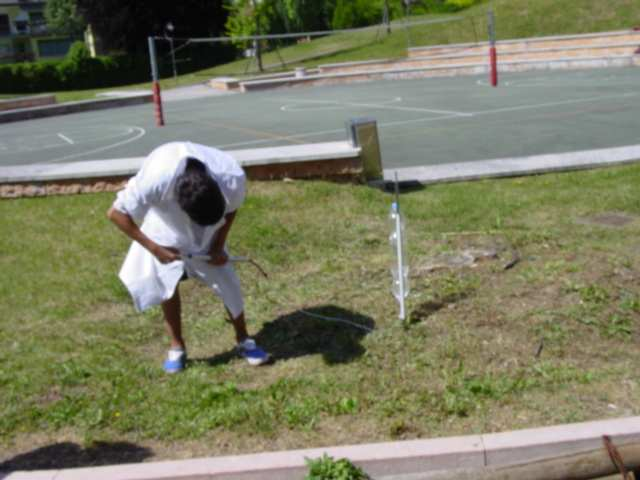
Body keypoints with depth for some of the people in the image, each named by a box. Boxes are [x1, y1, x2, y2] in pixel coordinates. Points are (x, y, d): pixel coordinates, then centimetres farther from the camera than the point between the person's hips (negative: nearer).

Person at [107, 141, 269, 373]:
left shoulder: (233, 177, -37)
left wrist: (218, 247, -16)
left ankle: (244, 340, 16)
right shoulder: (154, 181, -44)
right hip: (166, 224, -1)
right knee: (167, 281, -4)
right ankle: (176, 347, 15)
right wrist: (154, 248, -28)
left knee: (226, 278, -2)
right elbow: (116, 213, -28)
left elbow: (231, 209, -12)